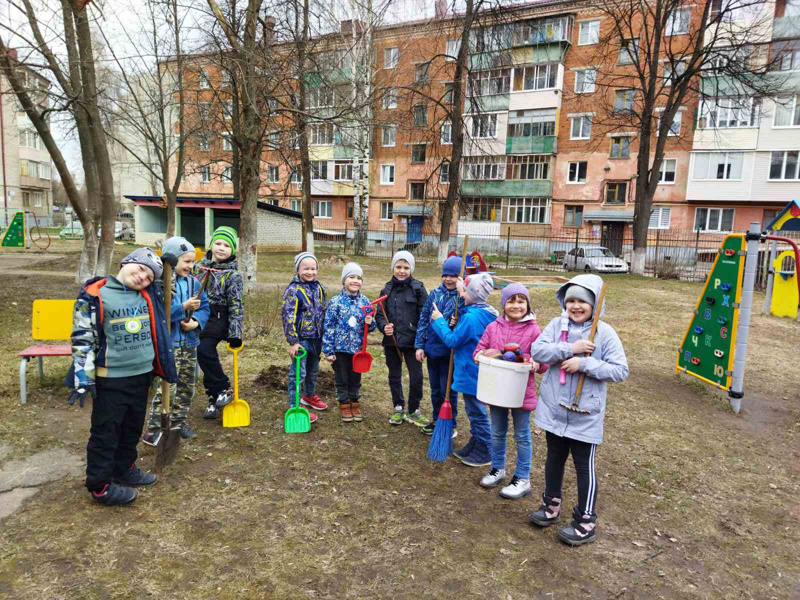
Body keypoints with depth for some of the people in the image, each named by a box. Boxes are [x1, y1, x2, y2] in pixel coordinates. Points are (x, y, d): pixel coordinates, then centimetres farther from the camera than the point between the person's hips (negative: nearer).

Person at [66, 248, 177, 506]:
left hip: (142, 374, 6)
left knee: (133, 427, 20)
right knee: (105, 432, 5)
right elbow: (83, 337, -11)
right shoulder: (95, 295, -12)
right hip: (111, 379, -6)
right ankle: (100, 486, 20)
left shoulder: (148, 295, 3)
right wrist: (84, 378, -14)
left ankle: (124, 469, 39)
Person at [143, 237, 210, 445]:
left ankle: (179, 421, 34)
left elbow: (204, 307, 7)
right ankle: (154, 430, 5)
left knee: (187, 386, 17)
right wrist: (184, 307, -27)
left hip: (189, 342, 7)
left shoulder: (193, 282, 5)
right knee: (166, 388, -7)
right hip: (167, 343, -7)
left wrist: (196, 322, -12)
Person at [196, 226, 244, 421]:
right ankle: (215, 399, 22)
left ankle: (225, 389, -7)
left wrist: (235, 334, -16)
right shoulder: (201, 265, 7)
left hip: (218, 319, -6)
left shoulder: (232, 275, -10)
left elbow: (236, 306, -13)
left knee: (204, 351, -25)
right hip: (200, 317, 6)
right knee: (207, 358, 9)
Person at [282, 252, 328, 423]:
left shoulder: (319, 287, 6)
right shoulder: (293, 290, -15)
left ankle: (309, 395, 43)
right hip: (301, 338, -7)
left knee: (313, 370, 22)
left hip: (317, 338, 7)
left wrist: (324, 335, 16)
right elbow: (288, 317, -17)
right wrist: (293, 342, -19)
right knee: (298, 372, -2)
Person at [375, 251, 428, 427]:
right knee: (394, 376, 14)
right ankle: (398, 409, 31)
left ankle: (413, 411, 20)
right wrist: (384, 326, -13)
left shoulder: (418, 288, -5)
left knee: (416, 377, 0)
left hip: (412, 341, -3)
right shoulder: (387, 289, 5)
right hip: (391, 341, 3)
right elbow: (380, 314, 9)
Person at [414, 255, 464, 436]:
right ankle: (436, 419, 38)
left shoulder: (464, 297, -11)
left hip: (450, 351, -5)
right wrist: (419, 345, 3)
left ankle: (451, 425, 26)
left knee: (448, 390, 7)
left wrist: (456, 325, -29)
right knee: (435, 388, 19)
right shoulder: (435, 294, 3)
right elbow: (423, 319, 6)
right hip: (432, 349, 5)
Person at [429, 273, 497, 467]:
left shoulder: (471, 318, -26)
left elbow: (452, 340, -18)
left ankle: (484, 453, 17)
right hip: (475, 371, 10)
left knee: (477, 412, 4)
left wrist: (439, 320, -8)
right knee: (475, 410, 20)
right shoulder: (486, 314, 4)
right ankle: (474, 445, 34)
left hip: (471, 373, -10)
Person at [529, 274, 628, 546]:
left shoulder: (605, 333, -11)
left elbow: (620, 370, -14)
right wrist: (570, 348, -23)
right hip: (554, 408, 4)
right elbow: (536, 350, -13)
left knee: (584, 466, 8)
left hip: (585, 414, -3)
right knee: (554, 458, 20)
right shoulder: (557, 324, -2)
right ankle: (552, 505, 40)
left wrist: (584, 363, -23)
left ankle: (586, 522, 24)